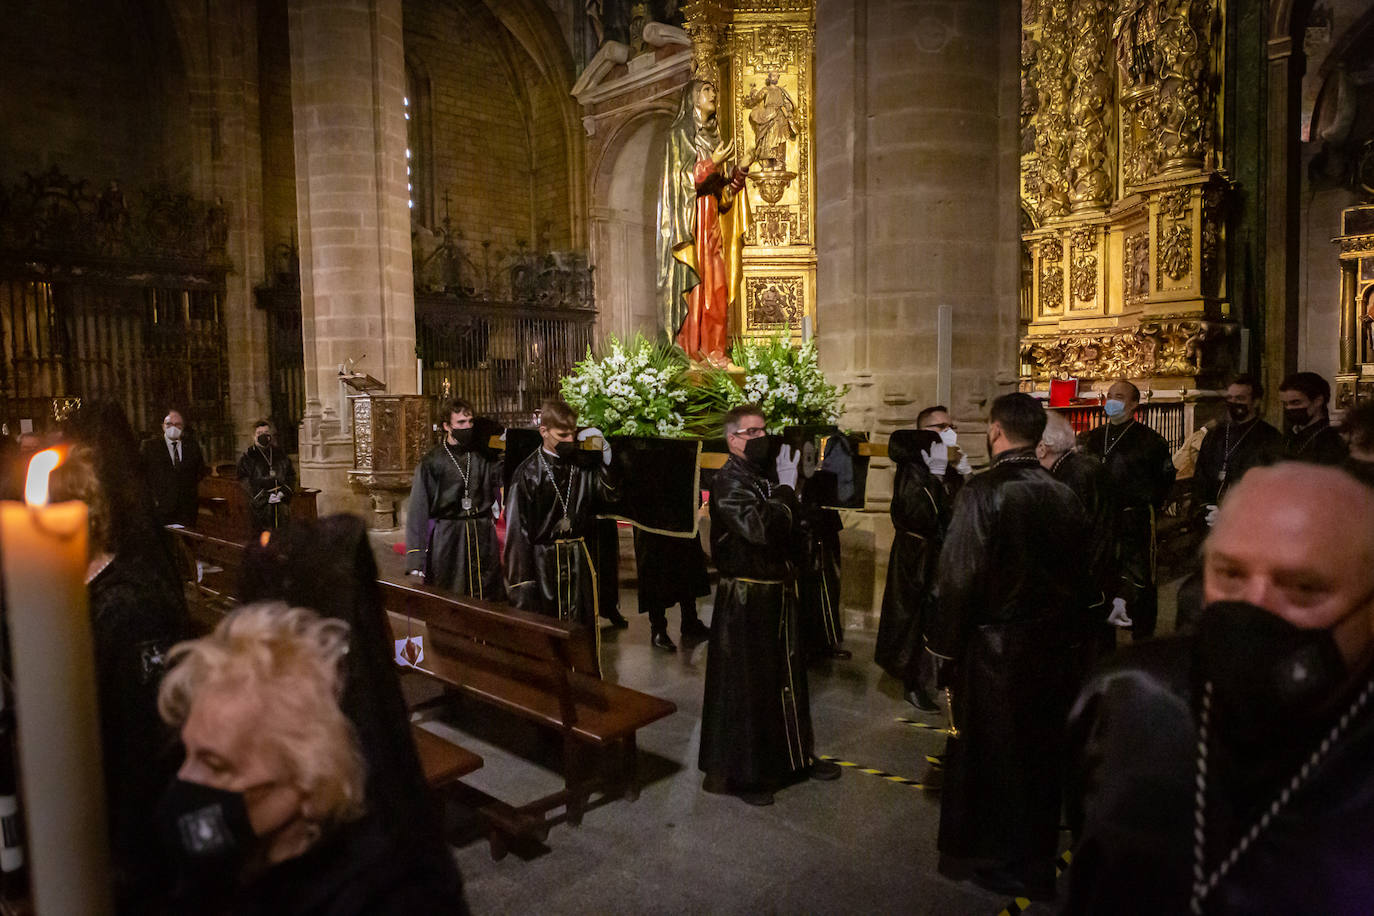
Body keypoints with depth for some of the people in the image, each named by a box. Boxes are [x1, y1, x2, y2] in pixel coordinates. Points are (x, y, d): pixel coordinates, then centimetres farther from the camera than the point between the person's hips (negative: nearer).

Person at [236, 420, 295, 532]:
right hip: (260, 505, -3)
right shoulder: (248, 457, 1)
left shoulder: (280, 453, 12)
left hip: (282, 505, 3)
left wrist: (283, 492, -5)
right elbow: (244, 482, -5)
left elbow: (291, 475, 13)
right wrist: (265, 497, -13)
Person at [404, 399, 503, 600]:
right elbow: (418, 510, -4)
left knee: (488, 602, 5)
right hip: (447, 540, -3)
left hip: (483, 538, 3)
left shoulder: (483, 455, 7)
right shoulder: (431, 463, -3)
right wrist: (415, 560, -10)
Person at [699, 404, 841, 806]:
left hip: (778, 592, 8)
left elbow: (793, 528, 13)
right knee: (745, 684, 2)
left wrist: (790, 485, 1)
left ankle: (794, 755, 38)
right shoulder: (727, 483, -15)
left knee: (788, 674, 19)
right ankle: (738, 773, 18)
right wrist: (785, 488, -20)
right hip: (744, 599, -8)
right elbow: (760, 529, -29)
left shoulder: (767, 475, 9)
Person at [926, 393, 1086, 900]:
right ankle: (1037, 855, 35)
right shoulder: (1063, 496, -1)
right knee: (1040, 749, 19)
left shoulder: (982, 493, -19)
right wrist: (1062, 626, 17)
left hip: (994, 648, -5)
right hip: (1052, 644, 6)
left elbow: (958, 578, -19)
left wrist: (944, 644, -9)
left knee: (989, 751, 11)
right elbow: (1076, 571, 6)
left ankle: (998, 862, 27)